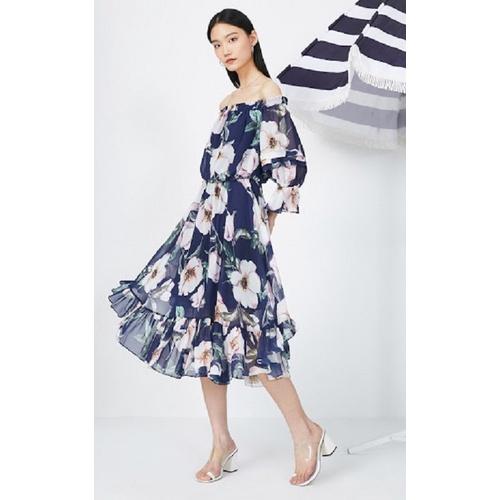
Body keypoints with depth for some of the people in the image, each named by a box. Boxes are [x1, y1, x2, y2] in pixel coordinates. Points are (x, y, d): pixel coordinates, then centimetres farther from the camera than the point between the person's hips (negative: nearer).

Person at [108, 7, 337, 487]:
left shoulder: (269, 93, -6)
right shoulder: (229, 101, 20)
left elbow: (291, 163, -12)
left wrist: (267, 217, -7)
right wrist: (206, 214, 15)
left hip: (241, 222, -9)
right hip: (209, 219, 9)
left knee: (246, 334, -7)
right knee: (204, 327, 7)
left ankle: (307, 434, 10)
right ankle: (222, 443, 18)